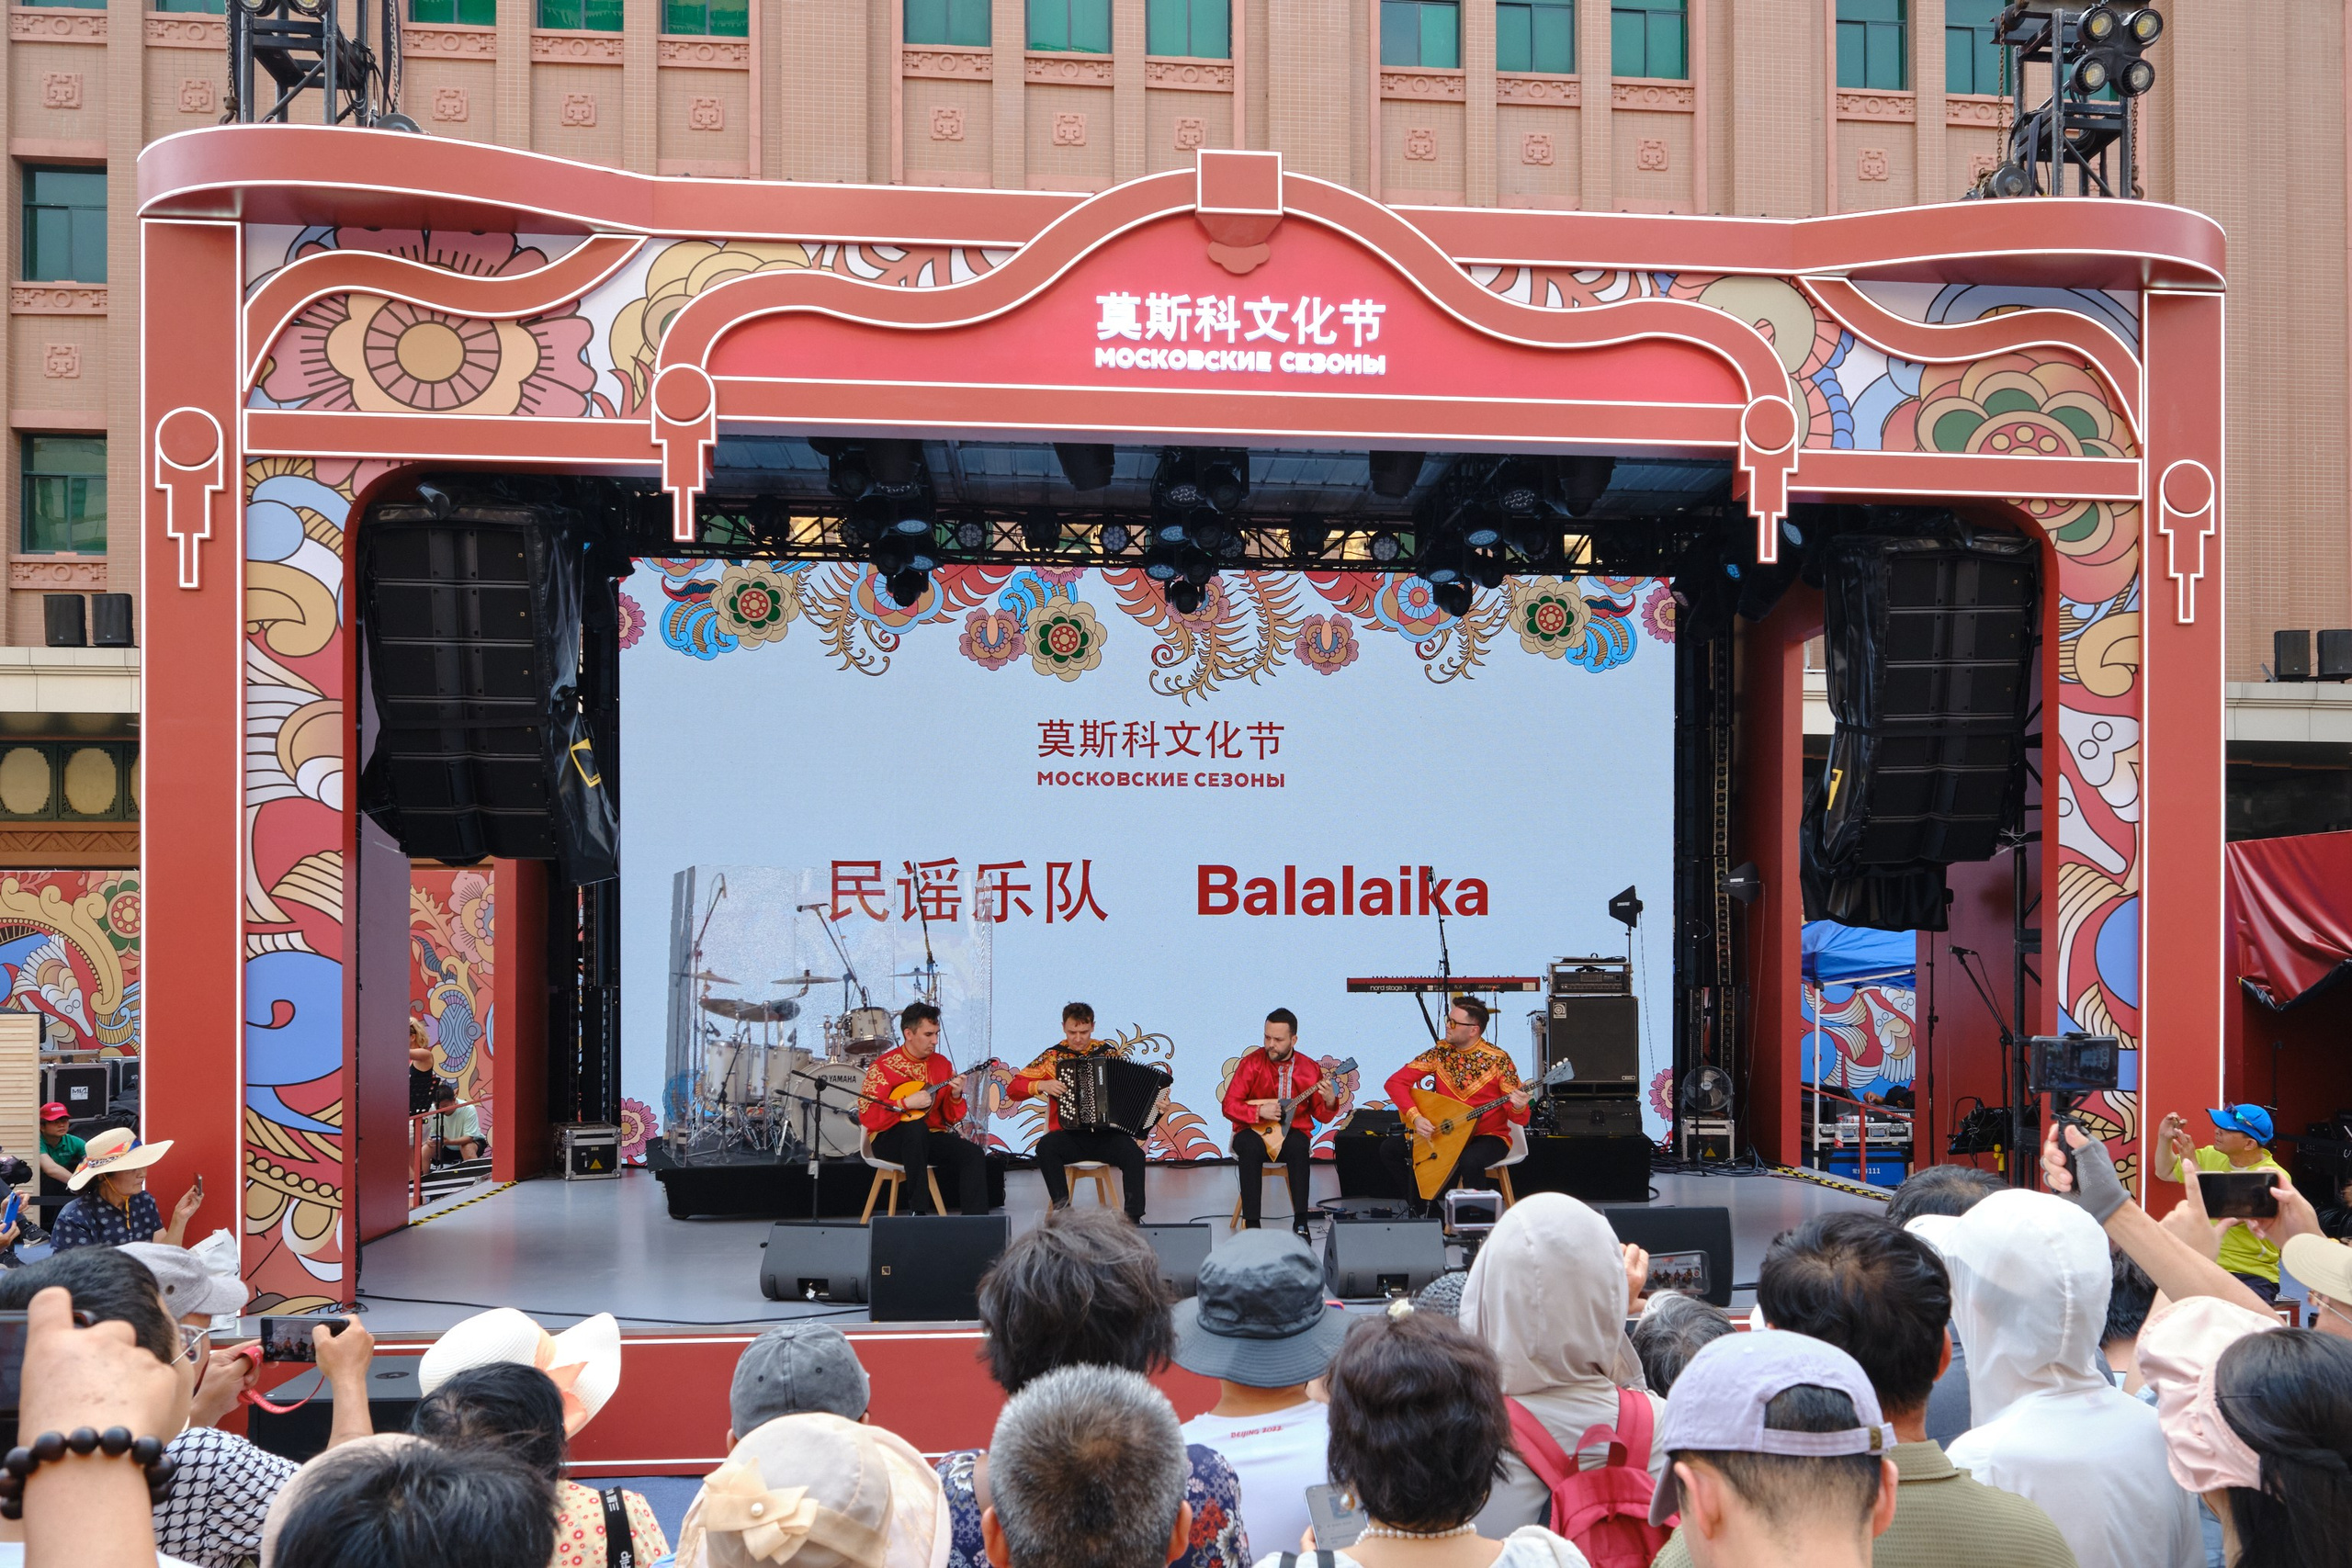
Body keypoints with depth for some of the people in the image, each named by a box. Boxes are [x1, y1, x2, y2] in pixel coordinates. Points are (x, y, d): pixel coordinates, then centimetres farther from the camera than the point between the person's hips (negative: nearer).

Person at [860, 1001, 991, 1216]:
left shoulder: (941, 1063, 10)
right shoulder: (884, 1066, -6)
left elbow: (951, 1118, 11)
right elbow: (867, 1117, -16)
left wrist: (955, 1096, -10)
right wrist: (906, 1103, -22)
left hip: (931, 1136, 5)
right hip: (891, 1140, -5)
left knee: (975, 1154, -20)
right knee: (917, 1127, -37)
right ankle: (918, 1210, -31)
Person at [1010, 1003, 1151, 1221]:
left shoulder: (1109, 1052, 9)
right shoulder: (1053, 1057, 4)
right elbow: (1013, 1089, 4)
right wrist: (1041, 1085, -14)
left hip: (1106, 1136, 1)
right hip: (1069, 1136, -1)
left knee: (1133, 1153, -30)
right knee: (1045, 1147, -34)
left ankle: (1134, 1217, -23)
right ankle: (1062, 1207, -24)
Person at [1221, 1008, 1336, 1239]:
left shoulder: (1310, 1068, 1)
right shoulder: (1251, 1063, -5)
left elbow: (1322, 1116, 4)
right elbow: (1229, 1106, -6)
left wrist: (1329, 1101, -19)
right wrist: (1259, 1111, -23)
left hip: (1293, 1133, 1)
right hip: (1254, 1131, -1)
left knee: (1299, 1147, -35)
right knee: (1250, 1147, -36)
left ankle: (1300, 1223, -32)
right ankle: (1251, 1224, -33)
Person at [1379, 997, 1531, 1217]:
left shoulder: (1497, 1060, -15)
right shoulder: (1441, 1052, -4)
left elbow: (1519, 1119, -13)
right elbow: (1396, 1081, -6)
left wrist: (1519, 1109, -38)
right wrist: (1415, 1117, -20)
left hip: (1488, 1136, -5)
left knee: (1469, 1160, -37)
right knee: (1390, 1149, -7)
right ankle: (1418, 1208, 8)